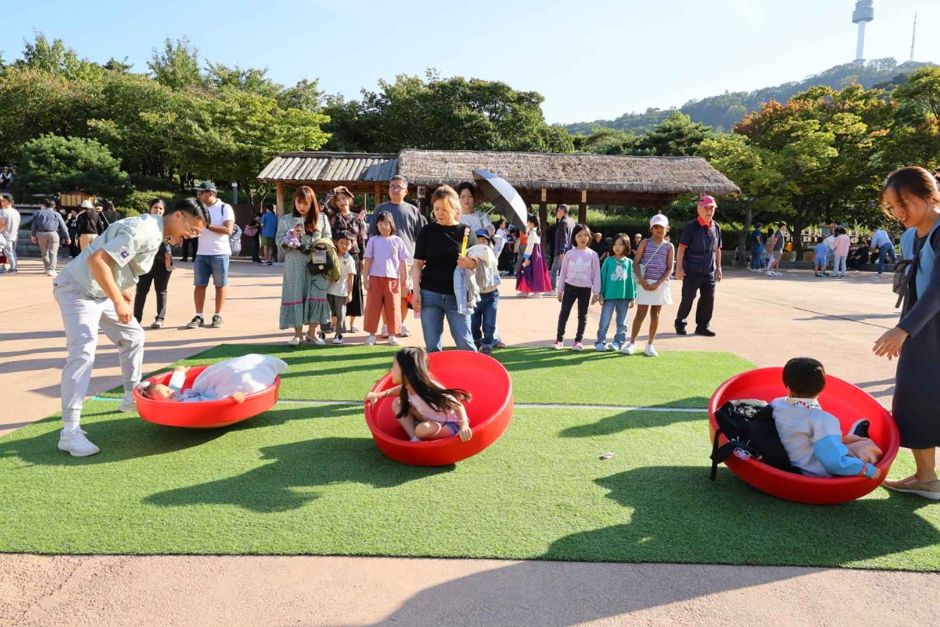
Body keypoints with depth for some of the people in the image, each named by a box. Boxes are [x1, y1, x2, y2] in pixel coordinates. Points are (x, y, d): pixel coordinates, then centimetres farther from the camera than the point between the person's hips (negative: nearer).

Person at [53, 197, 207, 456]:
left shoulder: (157, 233, 6)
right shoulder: (142, 231, -25)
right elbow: (96, 259, -32)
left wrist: (121, 290, 9)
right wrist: (118, 301, -31)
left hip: (101, 292, 10)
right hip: (77, 289, -10)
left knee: (133, 337, 16)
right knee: (83, 352, -19)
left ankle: (132, 397, 31)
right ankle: (70, 431, -19)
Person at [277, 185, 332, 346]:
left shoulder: (321, 218, 6)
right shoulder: (285, 219, 5)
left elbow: (328, 239, 9)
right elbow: (279, 240, 3)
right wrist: (291, 236, -14)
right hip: (295, 265, 0)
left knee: (316, 296, -2)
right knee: (296, 296, 0)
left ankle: (312, 332, 12)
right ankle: (298, 334, 10)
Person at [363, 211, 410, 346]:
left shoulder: (397, 240, 4)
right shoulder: (373, 241, 5)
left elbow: (403, 261, 6)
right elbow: (367, 260, 5)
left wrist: (404, 279, 4)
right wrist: (366, 278, -1)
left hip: (393, 278, 0)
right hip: (375, 278, 0)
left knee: (392, 307, 4)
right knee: (373, 306, 2)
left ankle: (392, 335, 13)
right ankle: (372, 334, 11)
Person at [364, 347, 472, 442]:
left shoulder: (431, 390, -33)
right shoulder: (408, 386, -10)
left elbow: (458, 406, -32)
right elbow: (400, 389, 17)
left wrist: (464, 426, -48)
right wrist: (380, 394, 8)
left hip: (450, 425, -8)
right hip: (432, 421, 8)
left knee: (423, 429, -39)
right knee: (397, 403, -1)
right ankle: (415, 439, -10)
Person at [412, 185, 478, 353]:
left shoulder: (465, 231, 4)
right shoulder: (427, 231, 5)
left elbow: (476, 264, 7)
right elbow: (418, 264, 6)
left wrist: (468, 263, -16)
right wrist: (416, 292, -4)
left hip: (457, 295, -1)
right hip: (430, 294, 1)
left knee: (465, 343, -3)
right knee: (432, 346, 4)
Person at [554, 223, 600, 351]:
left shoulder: (592, 254, -2)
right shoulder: (569, 253, 0)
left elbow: (596, 274, -1)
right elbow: (563, 272, 4)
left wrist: (596, 293, -4)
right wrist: (560, 291, 4)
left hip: (585, 289, 0)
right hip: (570, 287, 0)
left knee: (582, 316, 7)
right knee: (564, 314, 3)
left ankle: (578, 340, 17)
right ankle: (559, 339, 14)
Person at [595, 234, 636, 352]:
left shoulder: (629, 263, 2)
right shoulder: (608, 261, -1)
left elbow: (632, 280, 4)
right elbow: (602, 277, 1)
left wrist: (633, 297, 2)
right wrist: (601, 294, -3)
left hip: (624, 297, 2)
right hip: (609, 296, -2)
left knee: (622, 322, 10)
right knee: (604, 321, 0)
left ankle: (618, 342, 20)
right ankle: (600, 342, 10)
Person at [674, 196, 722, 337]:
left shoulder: (716, 227, 10)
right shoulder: (691, 226, -8)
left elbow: (717, 249, 17)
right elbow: (682, 247, -10)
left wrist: (718, 267, 14)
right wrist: (679, 267, -15)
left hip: (709, 272, 6)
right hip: (692, 271, -5)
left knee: (708, 299, 6)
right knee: (688, 298, -1)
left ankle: (702, 326, 17)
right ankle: (680, 323, 17)